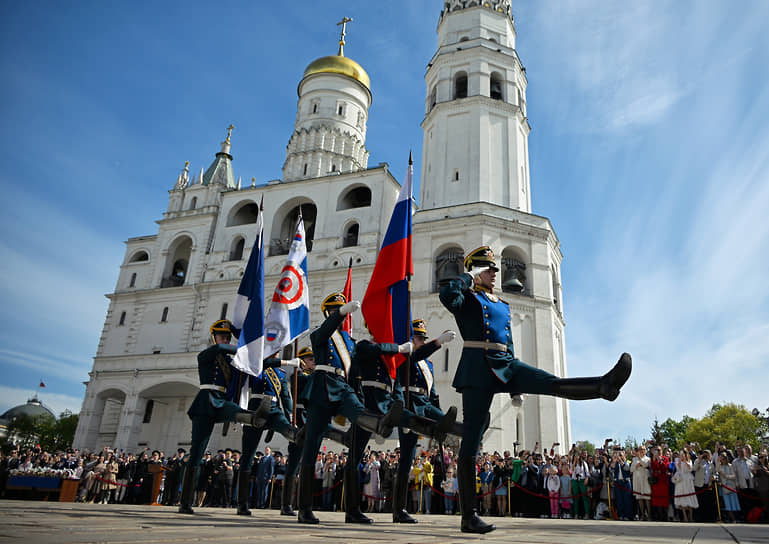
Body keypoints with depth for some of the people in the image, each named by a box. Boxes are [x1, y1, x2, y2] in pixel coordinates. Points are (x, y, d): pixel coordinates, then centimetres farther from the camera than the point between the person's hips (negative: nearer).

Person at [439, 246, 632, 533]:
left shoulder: (502, 305, 25)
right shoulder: (466, 298, 5)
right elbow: (446, 294, -20)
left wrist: (516, 382, 23)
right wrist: (470, 277, -2)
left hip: (505, 365, 7)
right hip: (477, 368, -7)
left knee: (553, 383, -19)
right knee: (471, 441, -6)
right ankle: (468, 517, -3)